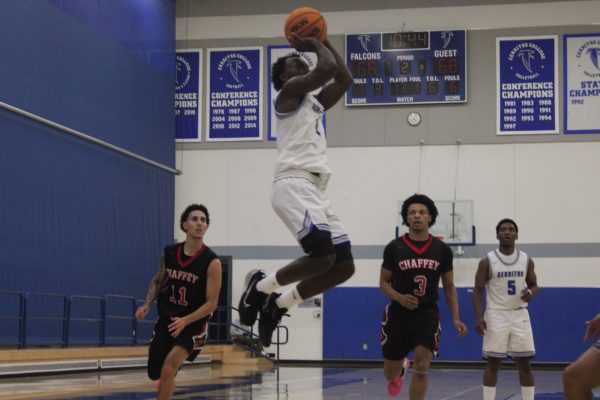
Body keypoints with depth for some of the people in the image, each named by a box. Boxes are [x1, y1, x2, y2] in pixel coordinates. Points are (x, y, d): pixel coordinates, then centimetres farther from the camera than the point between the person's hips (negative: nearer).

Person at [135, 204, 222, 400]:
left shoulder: (211, 262, -16)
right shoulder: (169, 253, -2)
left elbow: (211, 303, -15)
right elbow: (157, 281, 15)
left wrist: (185, 321, -26)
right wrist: (147, 305, -2)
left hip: (193, 325, -5)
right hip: (166, 320, 5)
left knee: (168, 369, -23)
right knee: (155, 373, 13)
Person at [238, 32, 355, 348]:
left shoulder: (314, 103, 29)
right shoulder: (290, 91, 4)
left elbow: (345, 79, 31)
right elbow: (327, 69, -9)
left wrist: (325, 43, 28)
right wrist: (316, 46, 8)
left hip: (314, 190, 9)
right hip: (294, 184, -9)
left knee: (344, 266, 1)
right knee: (322, 256, -24)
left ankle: (277, 304, 11)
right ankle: (261, 287, -1)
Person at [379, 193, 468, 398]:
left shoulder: (442, 250, -1)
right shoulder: (394, 248, -5)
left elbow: (449, 287, 7)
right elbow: (384, 282, 1)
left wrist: (455, 318, -3)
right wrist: (399, 297, -19)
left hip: (427, 314, 0)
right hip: (398, 314, 0)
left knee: (422, 368, -16)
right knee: (391, 375, 11)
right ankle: (401, 368, 49)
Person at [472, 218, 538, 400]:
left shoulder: (526, 260, 5)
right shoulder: (487, 261, -3)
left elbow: (534, 285, 15)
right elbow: (478, 291, -2)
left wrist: (530, 293, -10)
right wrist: (478, 317, -13)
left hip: (519, 315, 2)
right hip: (496, 315, -2)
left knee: (524, 363, 2)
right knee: (493, 363, -1)